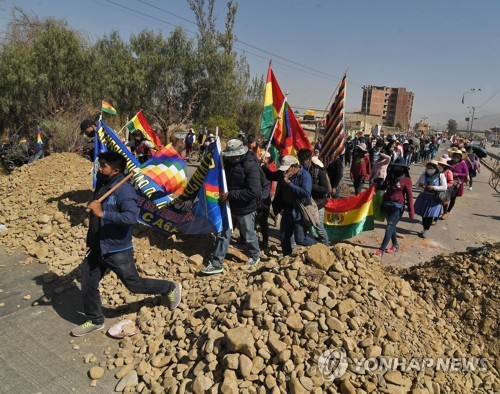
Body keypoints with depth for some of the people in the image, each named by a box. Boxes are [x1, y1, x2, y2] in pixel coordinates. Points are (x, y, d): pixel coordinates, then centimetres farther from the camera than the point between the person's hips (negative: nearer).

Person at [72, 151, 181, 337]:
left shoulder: (124, 190, -23)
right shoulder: (102, 184, 4)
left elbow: (131, 217, -37)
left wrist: (102, 213, -39)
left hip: (118, 251, -8)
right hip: (97, 248, 8)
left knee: (135, 284, 8)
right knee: (88, 284, 14)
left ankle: (171, 289, 29)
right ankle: (95, 321, 35)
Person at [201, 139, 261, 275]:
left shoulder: (251, 166, -23)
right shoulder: (228, 162, 0)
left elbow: (253, 191, -30)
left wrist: (230, 195, -28)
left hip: (245, 210, -6)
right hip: (228, 207, 6)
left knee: (249, 236, 14)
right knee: (222, 234, 8)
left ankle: (255, 256, 41)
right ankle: (216, 264, 17)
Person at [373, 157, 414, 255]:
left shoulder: (406, 180, -7)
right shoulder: (390, 177, 9)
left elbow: (409, 196, -7)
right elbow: (383, 187, 23)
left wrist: (411, 211, -8)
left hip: (397, 207, -6)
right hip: (386, 205, 6)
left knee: (390, 227, -8)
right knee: (392, 226, 16)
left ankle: (382, 249, -9)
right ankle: (395, 245, 31)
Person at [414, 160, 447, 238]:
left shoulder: (440, 176, -10)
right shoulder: (424, 174, -2)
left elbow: (445, 187, -11)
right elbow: (417, 183, 7)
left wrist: (434, 187, -24)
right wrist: (420, 185, -17)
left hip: (434, 199, -3)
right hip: (424, 197, 3)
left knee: (430, 215, 0)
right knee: (423, 214, 10)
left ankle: (426, 230, 14)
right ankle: (424, 229, 28)